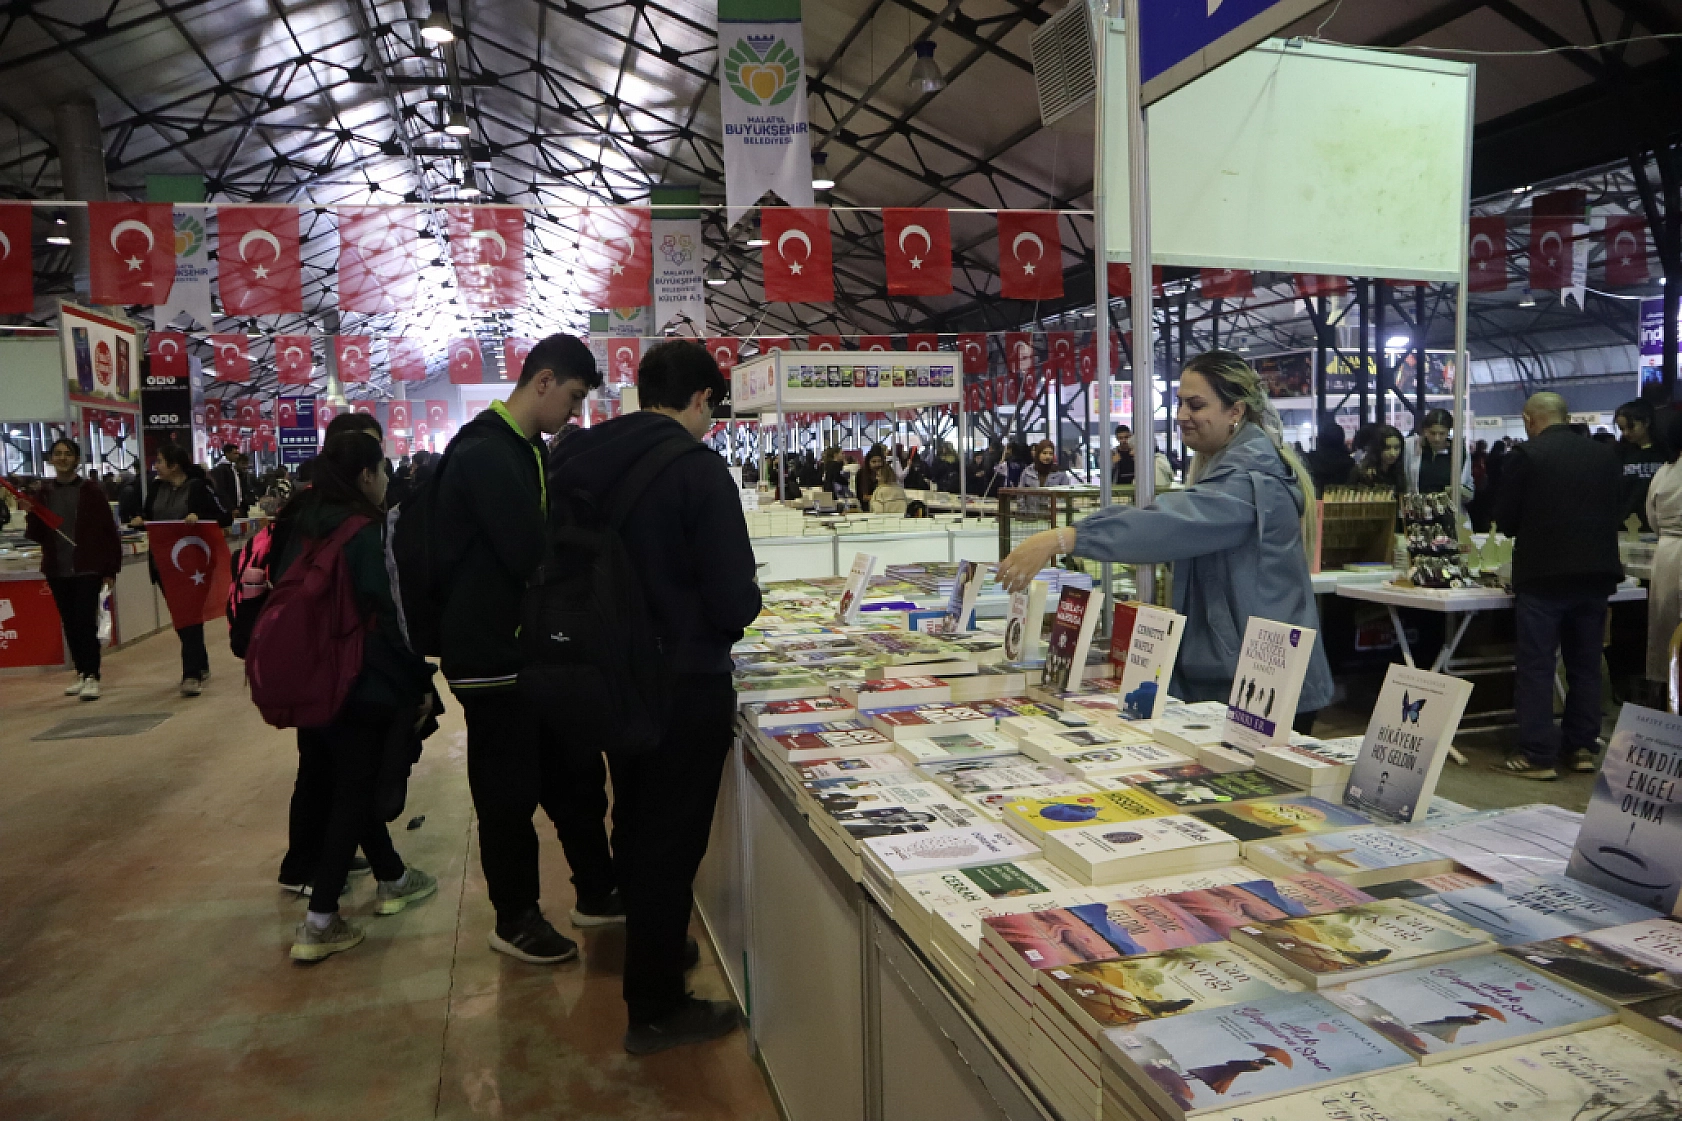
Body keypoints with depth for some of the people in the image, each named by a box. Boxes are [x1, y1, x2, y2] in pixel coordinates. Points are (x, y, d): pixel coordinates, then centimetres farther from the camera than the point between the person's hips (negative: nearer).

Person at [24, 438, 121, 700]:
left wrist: (111, 569, -6)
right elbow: (36, 535, 8)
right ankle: (81, 673, 20)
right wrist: (31, 522, -15)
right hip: (57, 570, 4)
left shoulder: (91, 490, -3)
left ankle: (92, 676, -4)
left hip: (88, 568, -4)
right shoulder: (43, 493, 7)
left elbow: (109, 531, -3)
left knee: (85, 622, -8)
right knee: (70, 624, 10)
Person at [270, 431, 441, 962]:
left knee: (344, 782, 19)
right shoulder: (368, 531, -16)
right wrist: (422, 681, -11)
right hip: (362, 682, -8)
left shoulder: (302, 525, 7)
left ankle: (392, 878, 35)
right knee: (352, 792, 1)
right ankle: (319, 923, 3)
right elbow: (391, 614, -19)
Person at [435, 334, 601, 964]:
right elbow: (533, 557, -25)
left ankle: (596, 892, 29)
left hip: (530, 647, 9)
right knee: (508, 791, 4)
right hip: (492, 653, -9)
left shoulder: (530, 452, 13)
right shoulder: (485, 453, -19)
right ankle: (515, 921, 20)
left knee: (564, 771, 16)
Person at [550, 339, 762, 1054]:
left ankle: (645, 947, 45)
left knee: (634, 826, 24)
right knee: (673, 842, 6)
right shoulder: (697, 468, -19)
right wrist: (738, 608, 2)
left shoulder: (582, 463, 1)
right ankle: (655, 1010, 19)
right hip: (685, 685, -7)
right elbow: (733, 600, -21)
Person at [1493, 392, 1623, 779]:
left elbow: (1505, 520, -5)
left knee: (1535, 667, -1)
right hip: (1596, 572, 5)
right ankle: (1581, 747, 21)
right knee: (1585, 665, 15)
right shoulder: (1607, 455, 7)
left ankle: (1538, 755, 0)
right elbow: (1614, 511, 15)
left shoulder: (1526, 456, -9)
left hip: (1543, 573, -5)